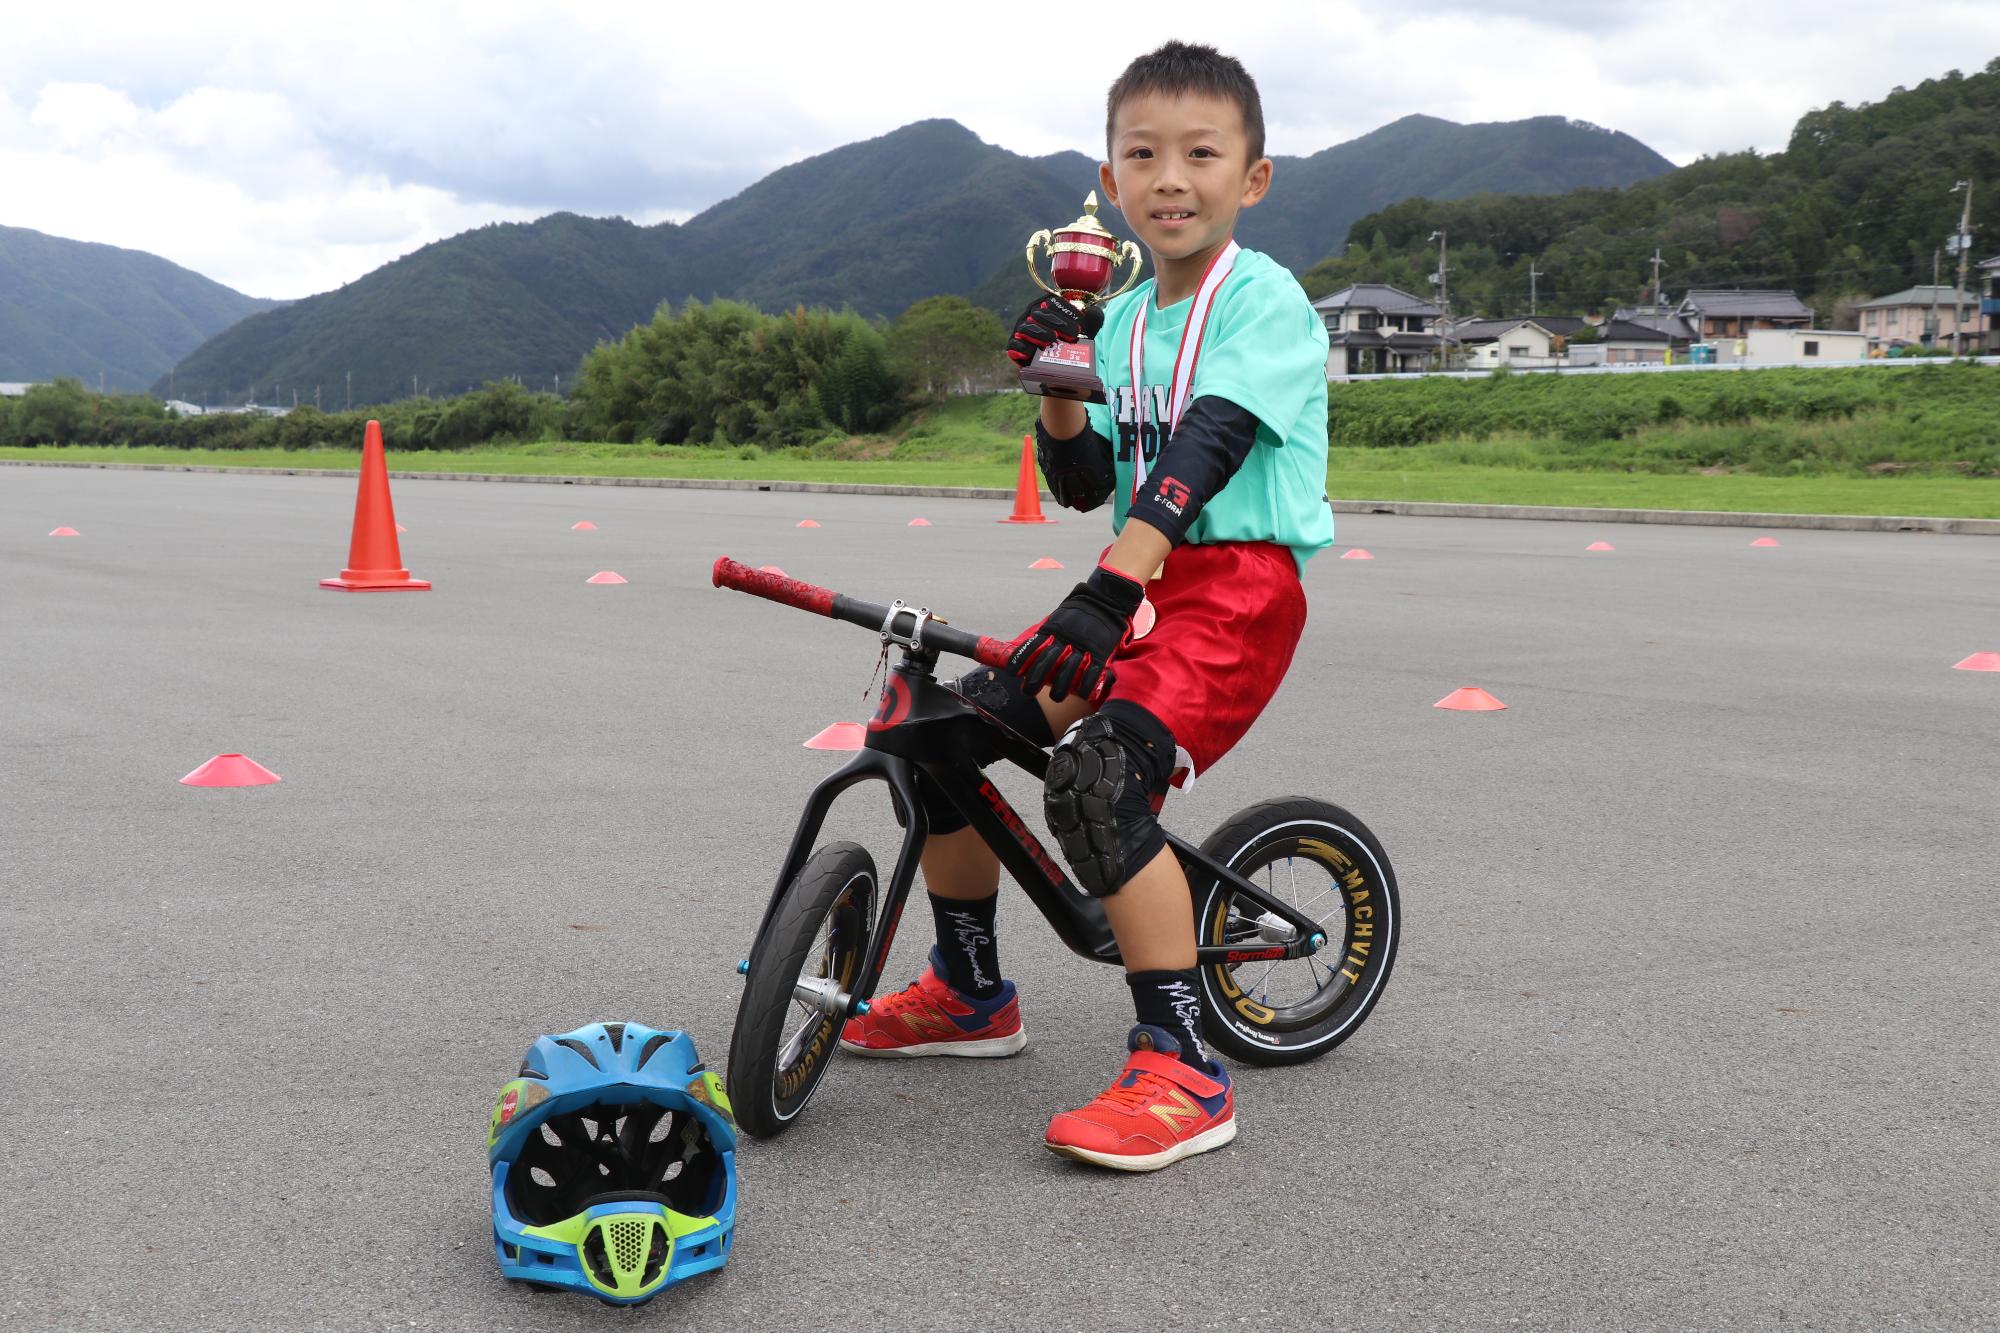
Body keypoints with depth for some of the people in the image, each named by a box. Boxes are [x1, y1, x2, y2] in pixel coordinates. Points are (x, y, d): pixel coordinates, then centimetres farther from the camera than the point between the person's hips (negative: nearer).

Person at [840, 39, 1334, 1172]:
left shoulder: (1265, 300, -9)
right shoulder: (1122, 317, 14)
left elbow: (1203, 451, -25)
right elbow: (1086, 483, 12)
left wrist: (1107, 592, -36)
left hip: (1237, 588, -8)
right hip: (1136, 590, 8)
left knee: (1098, 770, -31)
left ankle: (1182, 1069, -23)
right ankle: (972, 994, 20)